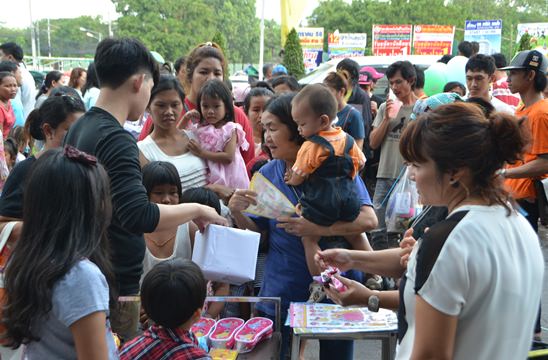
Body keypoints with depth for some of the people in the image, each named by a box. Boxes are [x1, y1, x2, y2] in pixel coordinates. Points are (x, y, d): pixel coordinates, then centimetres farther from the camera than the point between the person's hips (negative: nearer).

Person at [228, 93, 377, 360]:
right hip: (282, 286, 3)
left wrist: (316, 229, -29)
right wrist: (237, 212, -14)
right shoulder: (267, 174, 2)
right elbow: (257, 232, 5)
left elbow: (368, 220, -19)